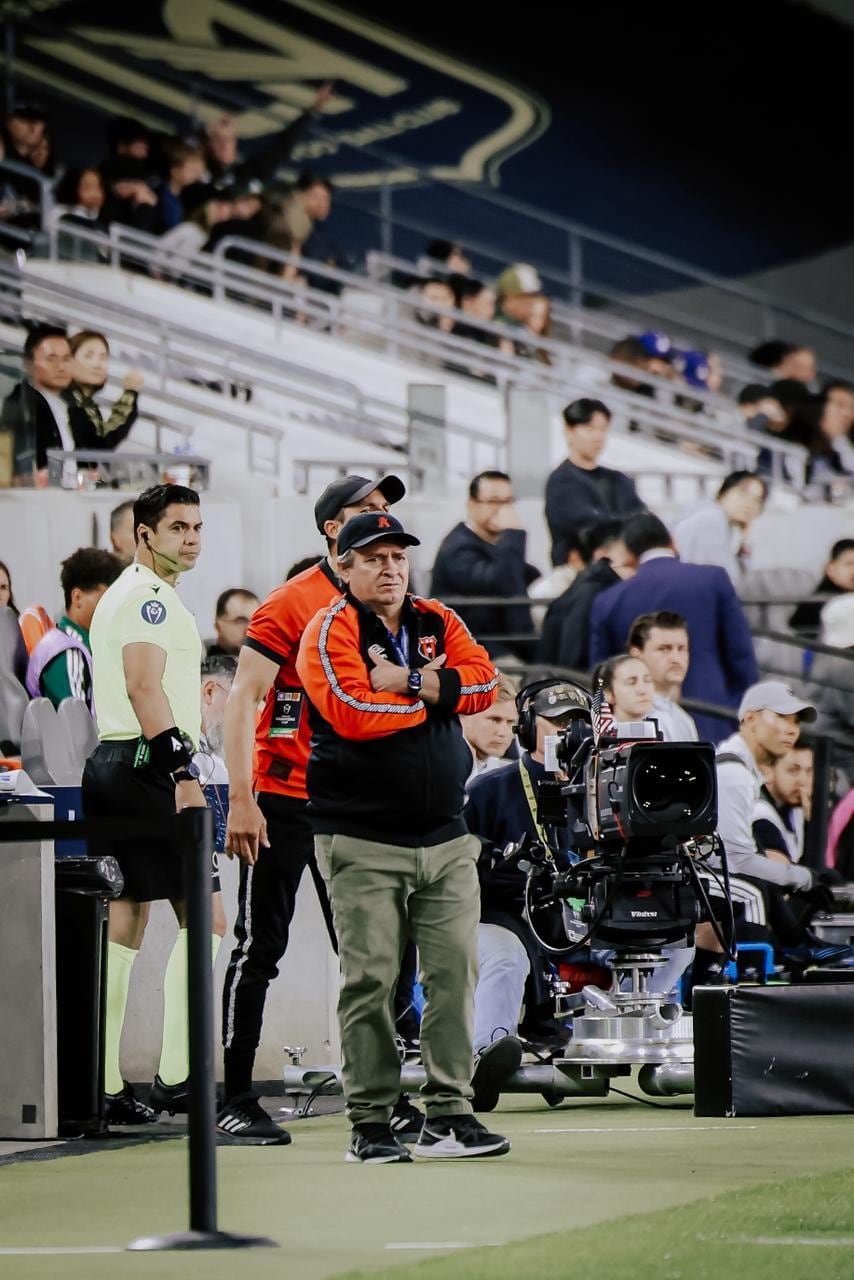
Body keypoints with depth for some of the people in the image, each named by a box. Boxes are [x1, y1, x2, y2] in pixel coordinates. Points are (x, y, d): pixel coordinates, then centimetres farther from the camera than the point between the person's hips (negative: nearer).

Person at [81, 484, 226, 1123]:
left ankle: (102, 1084, 6)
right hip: (146, 766, -11)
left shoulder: (123, 596, 24)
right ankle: (175, 1077, -12)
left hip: (113, 766, 11)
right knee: (203, 919, -9)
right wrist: (182, 775, -25)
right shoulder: (149, 597, -10)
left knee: (122, 927, 8)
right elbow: (145, 689, -20)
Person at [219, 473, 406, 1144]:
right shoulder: (292, 604, -9)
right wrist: (241, 799, -18)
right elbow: (243, 700, -12)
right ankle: (236, 1100, 2)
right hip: (283, 801, -6)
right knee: (260, 950, -2)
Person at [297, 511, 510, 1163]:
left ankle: (449, 1114, 6)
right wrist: (435, 696, -6)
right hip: (363, 841, -5)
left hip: (446, 838, 5)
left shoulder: (439, 621, 13)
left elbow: (484, 682, -3)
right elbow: (353, 714, -19)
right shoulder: (329, 632, -3)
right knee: (370, 980, -5)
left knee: (455, 972, 1)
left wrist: (411, 681, -13)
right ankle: (370, 1123, 0)